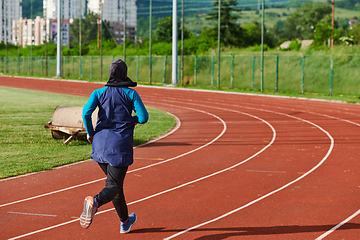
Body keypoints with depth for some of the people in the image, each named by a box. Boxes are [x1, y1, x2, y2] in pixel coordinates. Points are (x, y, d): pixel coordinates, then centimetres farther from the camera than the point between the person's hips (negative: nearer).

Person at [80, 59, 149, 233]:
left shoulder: (99, 93, 3)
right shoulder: (131, 93, -1)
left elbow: (86, 112, -11)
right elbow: (143, 117, -6)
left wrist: (90, 133, 4)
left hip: (100, 142, 4)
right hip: (120, 146, -4)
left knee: (114, 182, 21)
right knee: (113, 185, -5)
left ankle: (125, 222, 33)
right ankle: (95, 201, -40)